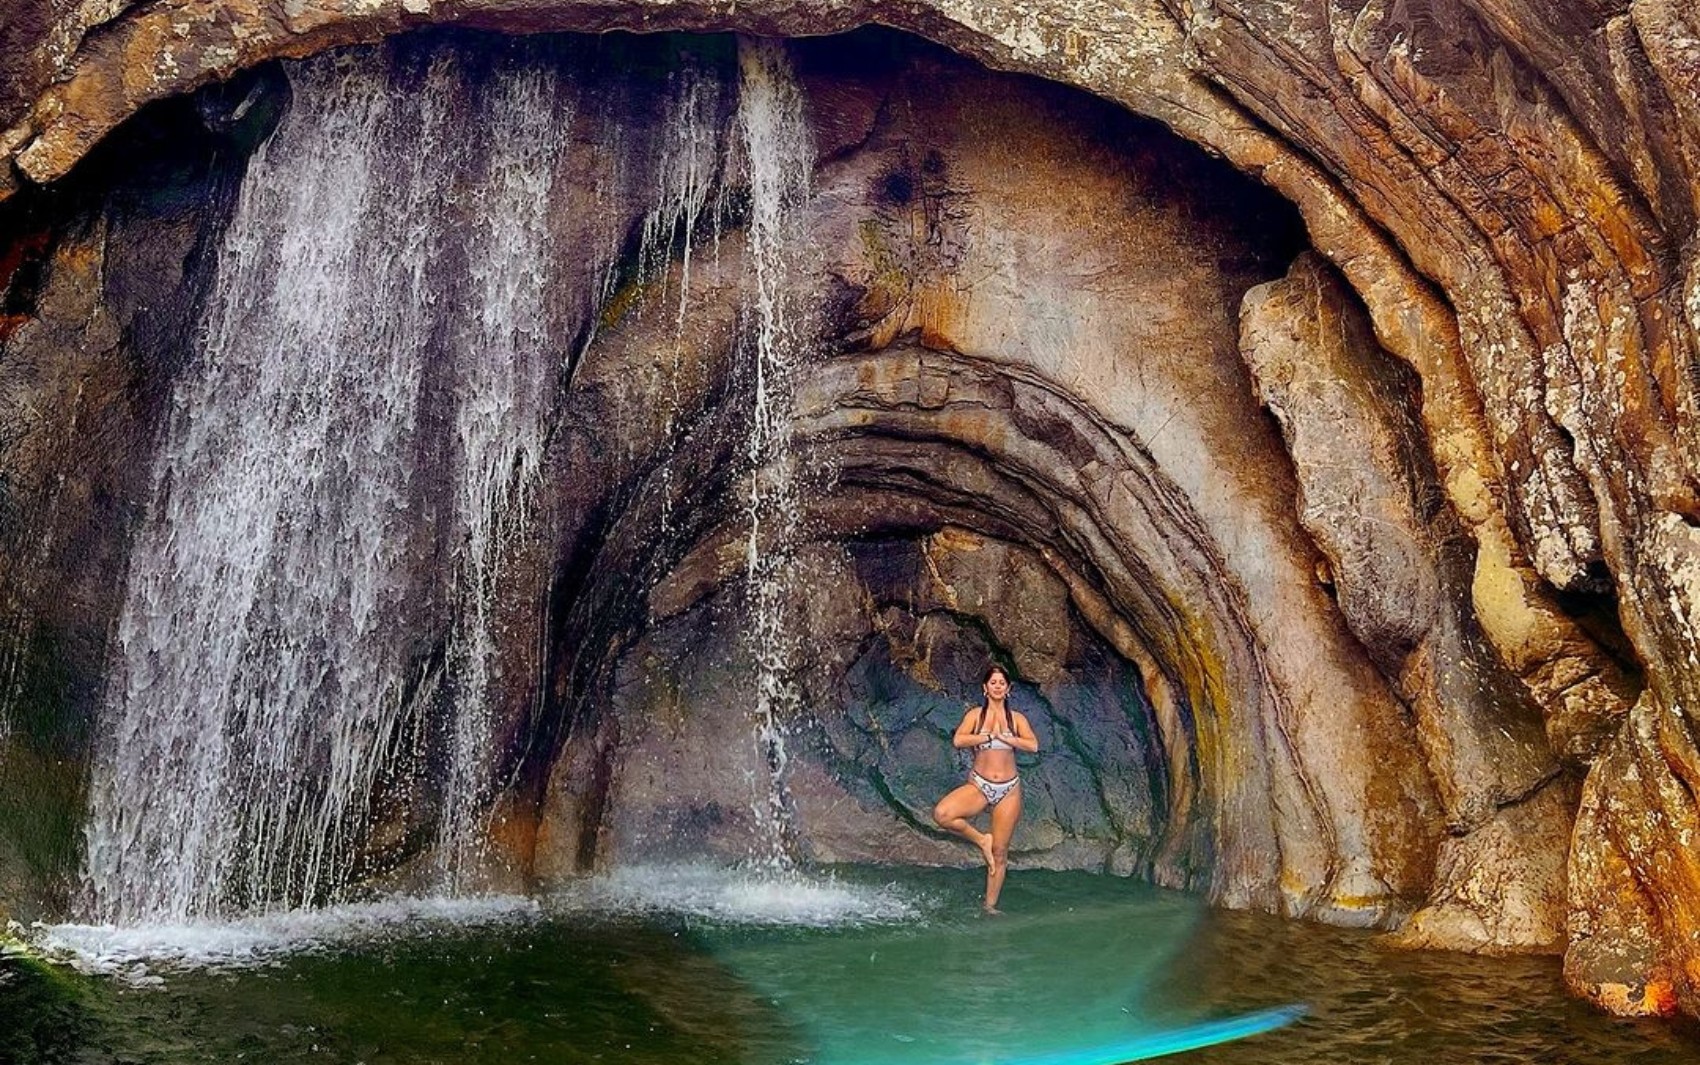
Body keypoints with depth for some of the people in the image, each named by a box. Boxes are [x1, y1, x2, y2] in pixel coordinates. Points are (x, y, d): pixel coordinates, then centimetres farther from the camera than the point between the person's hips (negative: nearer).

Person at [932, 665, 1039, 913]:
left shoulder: (1017, 718, 6)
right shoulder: (975, 714, 3)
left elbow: (1033, 746, -9)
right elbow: (958, 740, -13)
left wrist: (1004, 737, -12)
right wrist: (990, 736, -11)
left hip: (1009, 790, 1)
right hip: (979, 785, -1)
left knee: (999, 853, 3)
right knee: (941, 814, -28)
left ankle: (990, 906, 16)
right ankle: (981, 840, -4)